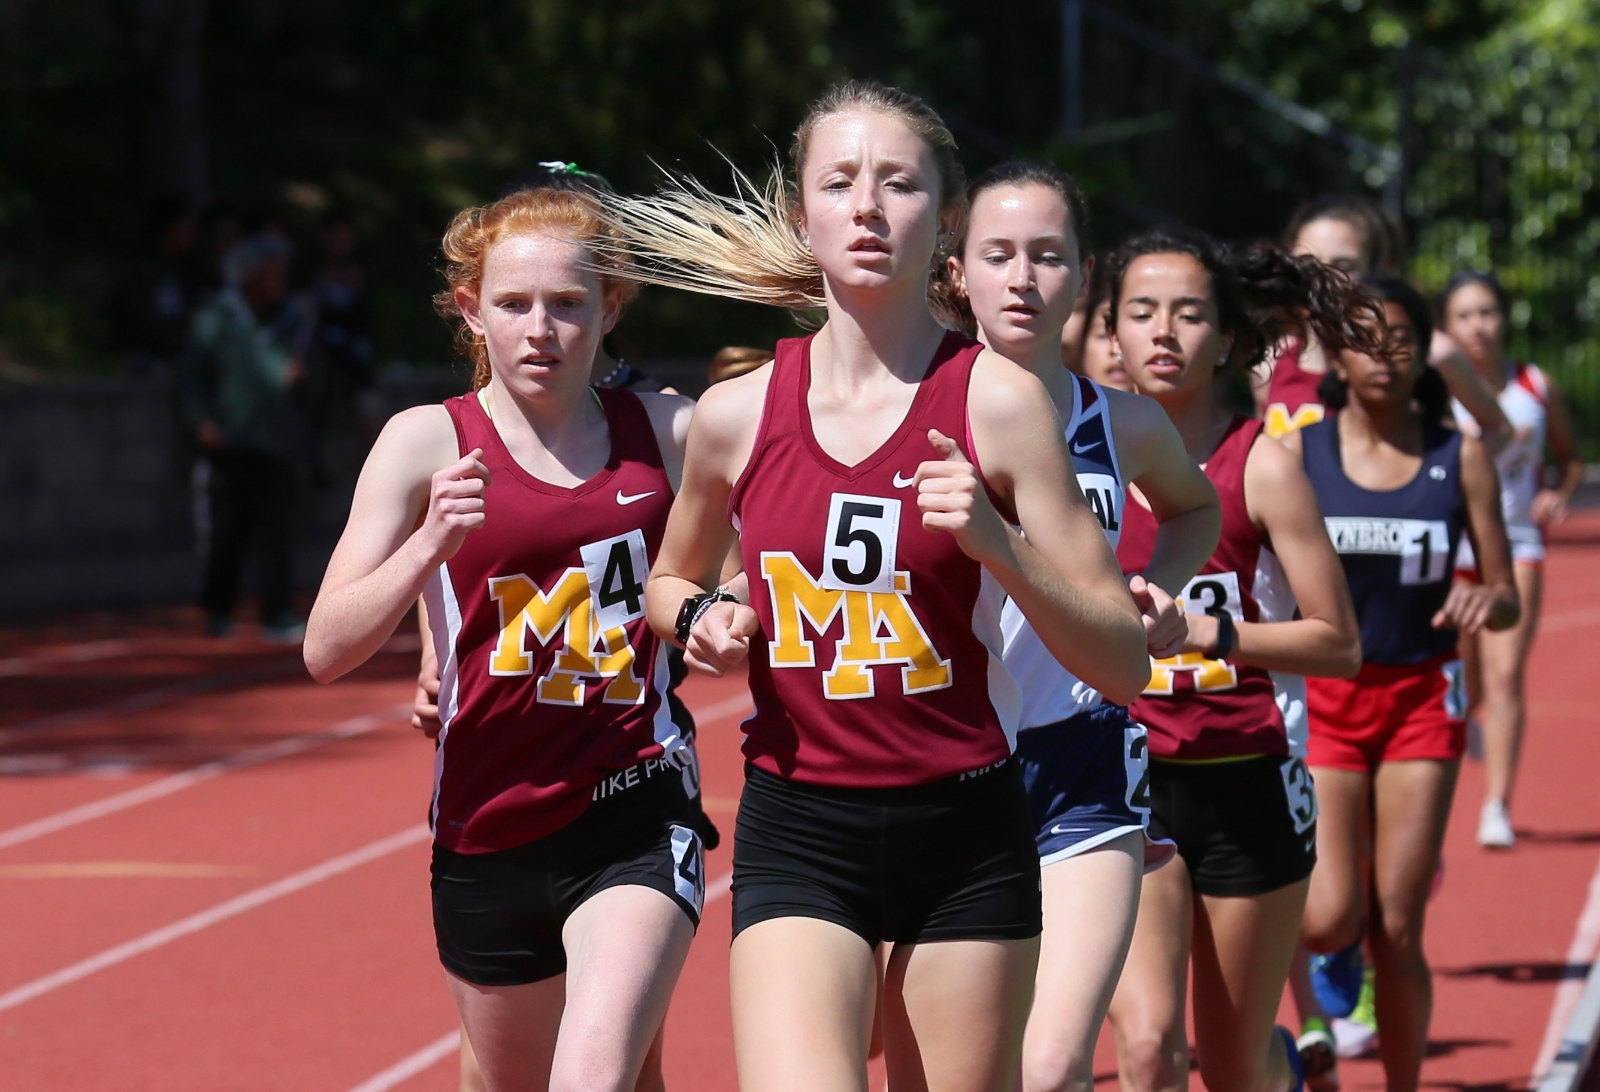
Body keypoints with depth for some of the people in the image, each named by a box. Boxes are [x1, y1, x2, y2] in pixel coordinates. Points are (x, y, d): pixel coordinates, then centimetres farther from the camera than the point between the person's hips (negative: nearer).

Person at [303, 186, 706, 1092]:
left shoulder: (665, 432, 1)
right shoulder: (428, 443, -3)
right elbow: (327, 651, -9)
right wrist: (430, 543, -24)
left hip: (635, 816, -1)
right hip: (487, 830, 1)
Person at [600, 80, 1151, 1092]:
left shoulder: (997, 401, -4)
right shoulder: (737, 414, 2)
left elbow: (1125, 664, -5)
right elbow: (671, 582, 23)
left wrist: (998, 543, -19)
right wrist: (700, 617, 0)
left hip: (967, 830, 0)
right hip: (798, 830, 1)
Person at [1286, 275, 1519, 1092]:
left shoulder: (1460, 459, -1)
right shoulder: (1298, 453, -3)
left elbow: (1506, 596, 2)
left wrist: (1487, 602, -21)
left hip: (1422, 697, 1)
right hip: (1322, 696, 0)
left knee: (1399, 931, 0)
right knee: (1327, 921, -12)